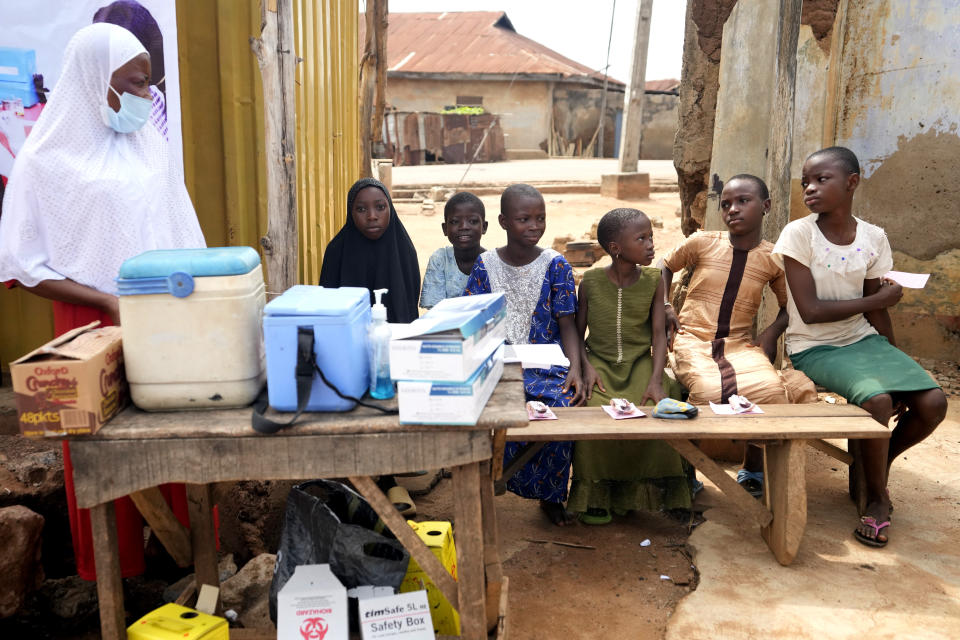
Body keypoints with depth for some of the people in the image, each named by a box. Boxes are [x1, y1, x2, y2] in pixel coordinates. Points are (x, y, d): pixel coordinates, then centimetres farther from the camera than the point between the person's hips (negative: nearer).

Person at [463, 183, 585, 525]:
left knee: (564, 403, -28)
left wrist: (575, 369, -14)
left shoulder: (555, 265, 3)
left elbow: (567, 323, 2)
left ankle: (551, 495, -1)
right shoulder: (485, 264, 5)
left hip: (546, 362, 0)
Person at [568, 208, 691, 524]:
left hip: (640, 362, 1)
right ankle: (596, 495, -7)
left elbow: (659, 334, -2)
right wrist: (587, 367, -13)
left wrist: (655, 380, -15)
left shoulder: (653, 280, 1)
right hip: (600, 362, -1)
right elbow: (577, 332, 4)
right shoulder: (591, 281, -2)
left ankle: (645, 492, -1)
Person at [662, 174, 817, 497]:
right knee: (711, 393, -34)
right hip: (692, 340, -2)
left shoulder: (773, 258, 6)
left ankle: (753, 468, 1)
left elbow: (790, 306, 20)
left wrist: (772, 332, 1)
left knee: (772, 391, -29)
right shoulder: (703, 243, 2)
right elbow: (665, 266, 18)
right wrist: (665, 307, 4)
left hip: (740, 344, 2)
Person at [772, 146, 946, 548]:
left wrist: (896, 365, -2)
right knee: (877, 399, -29)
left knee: (933, 402, -13)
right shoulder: (798, 234, -12)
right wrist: (878, 299, -10)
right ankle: (877, 498, -2)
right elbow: (811, 311, -17)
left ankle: (878, 466, 18)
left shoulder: (874, 238, 0)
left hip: (864, 340, 5)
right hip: (815, 348, -5)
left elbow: (877, 315, 4)